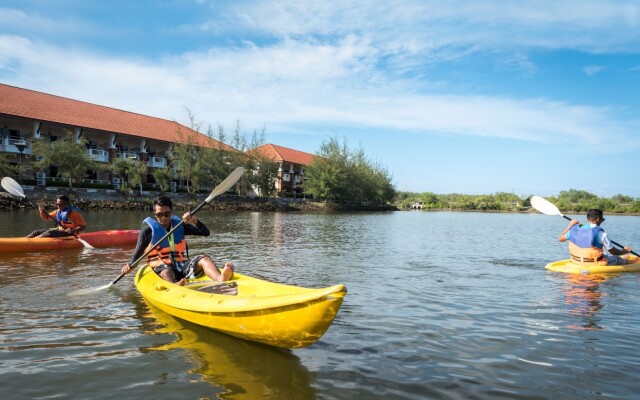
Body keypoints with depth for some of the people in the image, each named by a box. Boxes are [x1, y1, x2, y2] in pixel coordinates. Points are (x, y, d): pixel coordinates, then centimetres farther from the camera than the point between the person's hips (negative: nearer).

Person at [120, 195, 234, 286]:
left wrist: (194, 221, -9)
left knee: (204, 259, -23)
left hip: (182, 266, 3)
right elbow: (138, 251, 4)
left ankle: (220, 279, -56)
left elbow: (206, 232, 9)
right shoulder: (149, 229, 4)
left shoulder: (178, 225, 13)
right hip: (161, 267, -3)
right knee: (166, 272, -38)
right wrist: (130, 265, -15)